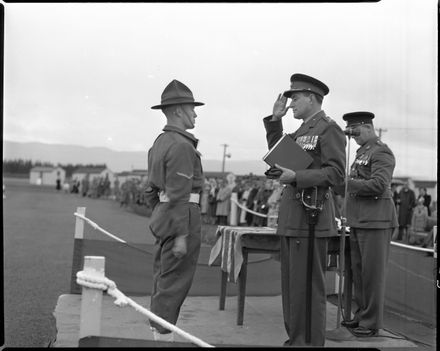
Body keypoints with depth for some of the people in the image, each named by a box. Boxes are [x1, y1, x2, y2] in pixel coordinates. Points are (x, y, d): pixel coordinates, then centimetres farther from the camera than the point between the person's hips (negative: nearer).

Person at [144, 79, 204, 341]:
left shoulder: (160, 143, 14)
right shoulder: (181, 145, -16)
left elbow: (151, 190, 18)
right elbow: (178, 194, -20)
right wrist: (181, 235, -20)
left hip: (162, 215, 10)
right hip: (183, 218, -10)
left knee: (164, 279, 14)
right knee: (174, 283, -4)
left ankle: (158, 334, 21)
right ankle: (164, 338, 2)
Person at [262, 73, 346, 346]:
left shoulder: (329, 128, -7)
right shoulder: (303, 130, 19)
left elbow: (336, 173, -14)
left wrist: (296, 177, -22)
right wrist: (275, 119, 16)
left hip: (312, 214, -9)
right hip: (291, 216, 9)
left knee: (308, 285, -5)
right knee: (292, 283, 12)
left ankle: (311, 341, 2)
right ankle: (296, 338, 20)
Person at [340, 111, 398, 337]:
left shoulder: (381, 153, -10)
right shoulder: (362, 153, 20)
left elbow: (378, 185, -22)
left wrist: (346, 183, -17)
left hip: (375, 221, -9)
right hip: (359, 221, 9)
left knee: (372, 272, -4)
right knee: (358, 270, 12)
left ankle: (371, 323, 3)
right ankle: (362, 316, 21)